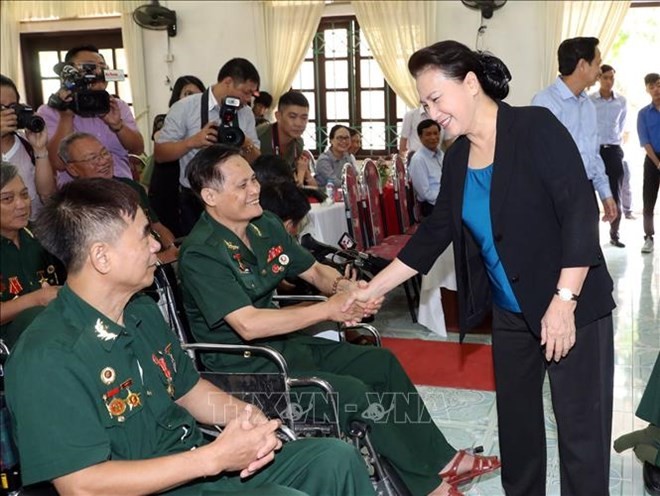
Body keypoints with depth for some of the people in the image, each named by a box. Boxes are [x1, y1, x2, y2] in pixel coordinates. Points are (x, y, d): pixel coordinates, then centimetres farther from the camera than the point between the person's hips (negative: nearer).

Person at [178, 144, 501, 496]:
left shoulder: (265, 225, 3)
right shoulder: (202, 254, -21)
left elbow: (314, 270, 10)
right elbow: (247, 325, -29)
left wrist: (343, 286, -14)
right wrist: (328, 310, -25)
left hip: (284, 344, 9)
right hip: (243, 368, -9)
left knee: (381, 363, 6)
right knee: (354, 393, -22)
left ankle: (440, 459, 18)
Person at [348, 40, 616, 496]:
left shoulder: (535, 128, -15)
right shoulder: (458, 156, 5)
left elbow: (580, 212, -19)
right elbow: (434, 232, 9)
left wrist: (564, 302, -23)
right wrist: (373, 289, 7)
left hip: (572, 305, -6)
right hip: (509, 310, 7)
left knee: (580, 424, 1)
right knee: (515, 416, 16)